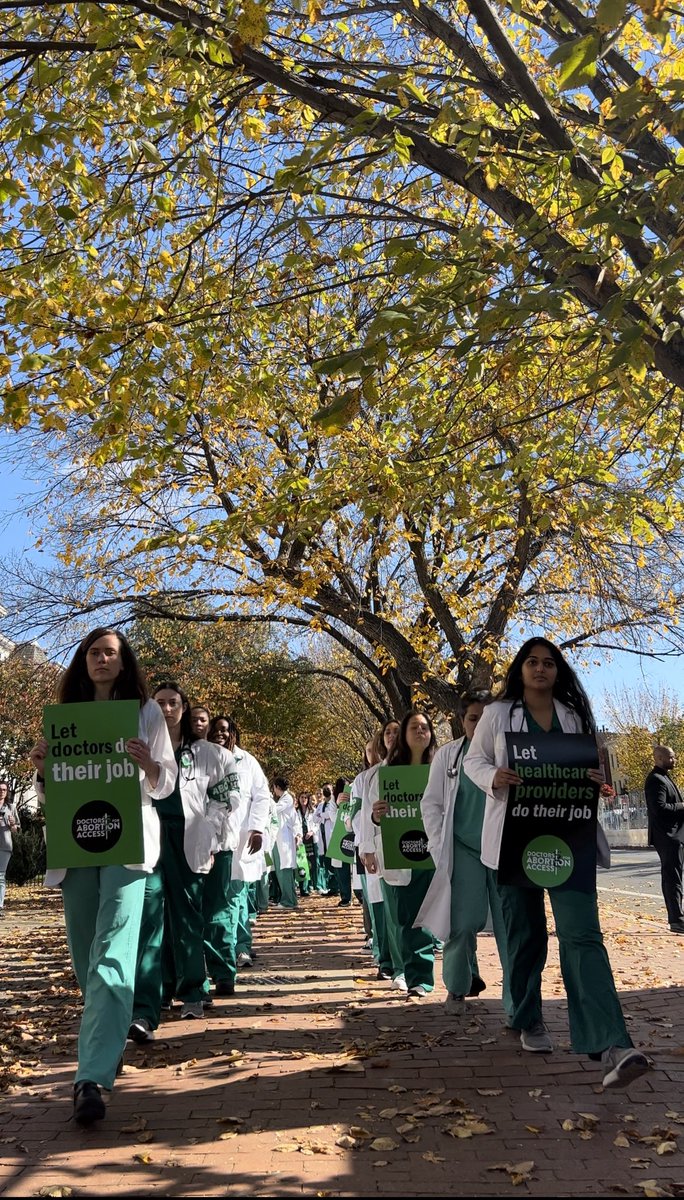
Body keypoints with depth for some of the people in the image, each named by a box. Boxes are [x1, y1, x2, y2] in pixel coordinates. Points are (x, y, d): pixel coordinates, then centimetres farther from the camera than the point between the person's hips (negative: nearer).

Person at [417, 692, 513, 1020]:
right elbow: (431, 803, 7)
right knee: (463, 924, 0)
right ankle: (457, 988, 25)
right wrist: (439, 846, 0)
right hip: (464, 850, 0)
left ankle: (516, 1004, 11)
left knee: (510, 928, 1)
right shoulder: (448, 754, 4)